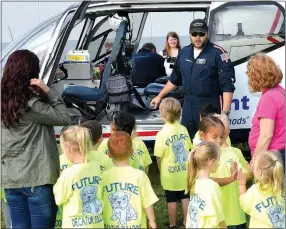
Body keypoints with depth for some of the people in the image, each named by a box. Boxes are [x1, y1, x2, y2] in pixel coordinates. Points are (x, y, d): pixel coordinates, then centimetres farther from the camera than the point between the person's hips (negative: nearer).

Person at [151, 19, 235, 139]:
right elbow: (174, 79, 23)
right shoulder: (184, 52, 10)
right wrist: (160, 96, 26)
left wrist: (225, 112, -21)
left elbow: (227, 86, -14)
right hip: (188, 105, 6)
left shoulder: (218, 53, -10)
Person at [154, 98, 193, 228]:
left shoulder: (162, 133, -19)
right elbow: (189, 149, 5)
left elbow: (159, 157, -13)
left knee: (171, 200, 10)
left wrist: (161, 171, 4)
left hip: (170, 174, -3)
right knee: (185, 197, 16)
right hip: (184, 172, 3)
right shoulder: (183, 129, -6)